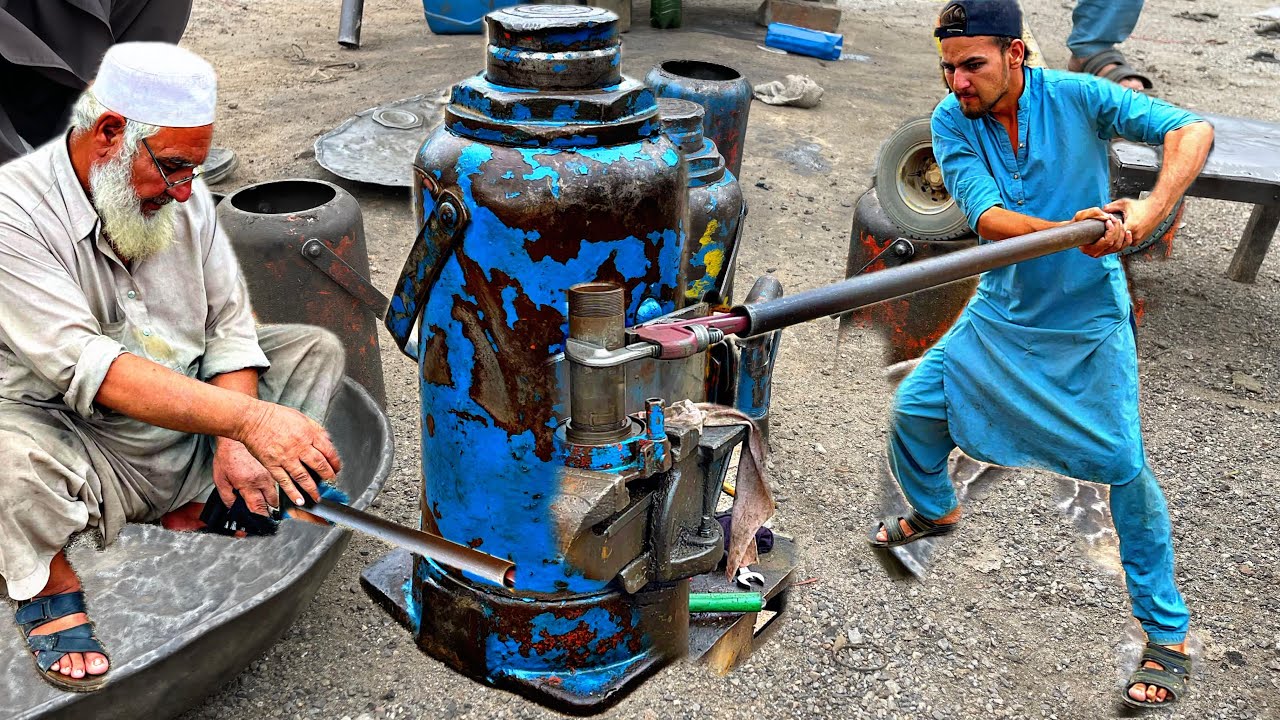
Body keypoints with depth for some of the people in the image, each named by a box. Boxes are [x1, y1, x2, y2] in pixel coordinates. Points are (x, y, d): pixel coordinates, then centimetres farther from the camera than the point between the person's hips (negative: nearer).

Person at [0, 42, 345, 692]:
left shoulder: (182, 195, -1)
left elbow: (230, 325, -2)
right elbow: (85, 367, -32)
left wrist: (233, 445, -18)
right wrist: (246, 419, -42)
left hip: (193, 430, 6)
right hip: (84, 453, -5)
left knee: (316, 351, -1)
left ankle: (192, 512, 1)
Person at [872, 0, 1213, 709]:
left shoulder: (1077, 96, -14)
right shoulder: (951, 121, -9)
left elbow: (1192, 129, -17)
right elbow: (986, 217, -21)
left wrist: (1150, 209, -35)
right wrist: (1069, 231, -39)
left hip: (1088, 318, -3)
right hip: (1000, 311, 3)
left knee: (1123, 463, -8)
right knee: (912, 408, 1)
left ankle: (1167, 633, 9)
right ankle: (933, 511, 35)